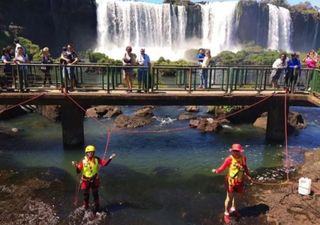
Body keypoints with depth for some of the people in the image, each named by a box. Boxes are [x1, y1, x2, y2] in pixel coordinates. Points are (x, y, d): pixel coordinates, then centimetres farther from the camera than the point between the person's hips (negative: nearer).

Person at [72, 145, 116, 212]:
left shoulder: (96, 159, -8)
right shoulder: (83, 161, -12)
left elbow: (105, 163, -13)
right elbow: (78, 171, -15)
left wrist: (110, 158, -24)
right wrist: (76, 166, -33)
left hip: (94, 180, 1)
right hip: (86, 181, -1)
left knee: (95, 194, 14)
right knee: (86, 195, 12)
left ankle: (97, 208, 32)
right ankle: (86, 208, 33)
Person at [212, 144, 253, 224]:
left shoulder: (243, 158, -4)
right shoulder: (229, 159, -20)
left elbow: (245, 168, 11)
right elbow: (222, 167, -18)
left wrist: (249, 177, 16)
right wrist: (216, 171, -29)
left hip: (240, 181, 5)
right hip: (231, 181, -5)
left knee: (236, 196, 22)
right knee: (229, 198, 5)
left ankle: (233, 209, 45)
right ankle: (226, 214, 21)